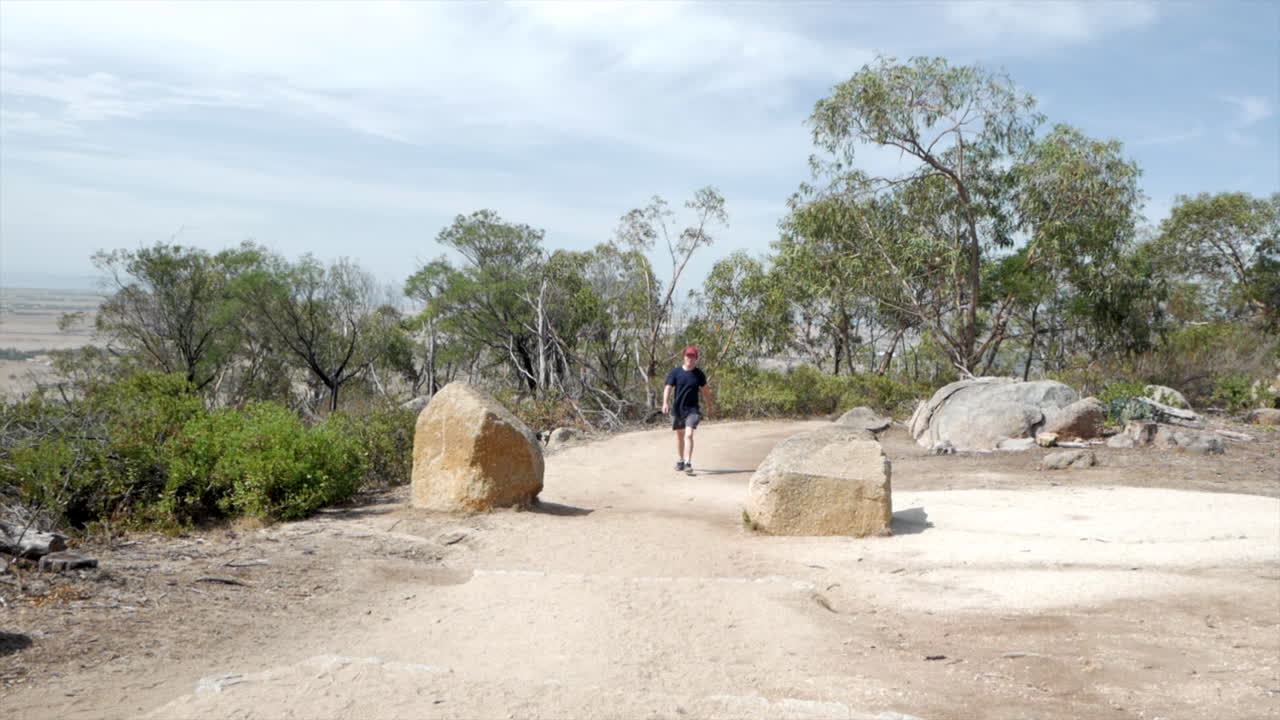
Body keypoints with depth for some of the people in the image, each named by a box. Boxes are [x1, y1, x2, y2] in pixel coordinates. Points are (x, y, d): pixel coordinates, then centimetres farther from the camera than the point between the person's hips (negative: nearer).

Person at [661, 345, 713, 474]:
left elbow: (705, 390, 13)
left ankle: (688, 463, -19)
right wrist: (665, 403, -25)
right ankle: (680, 461, 33)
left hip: (692, 409, -1)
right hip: (677, 409, 2)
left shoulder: (699, 374, 1)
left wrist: (709, 406, 19)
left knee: (689, 435, -17)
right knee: (679, 436, 16)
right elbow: (668, 388, -9)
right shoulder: (675, 372, -3)